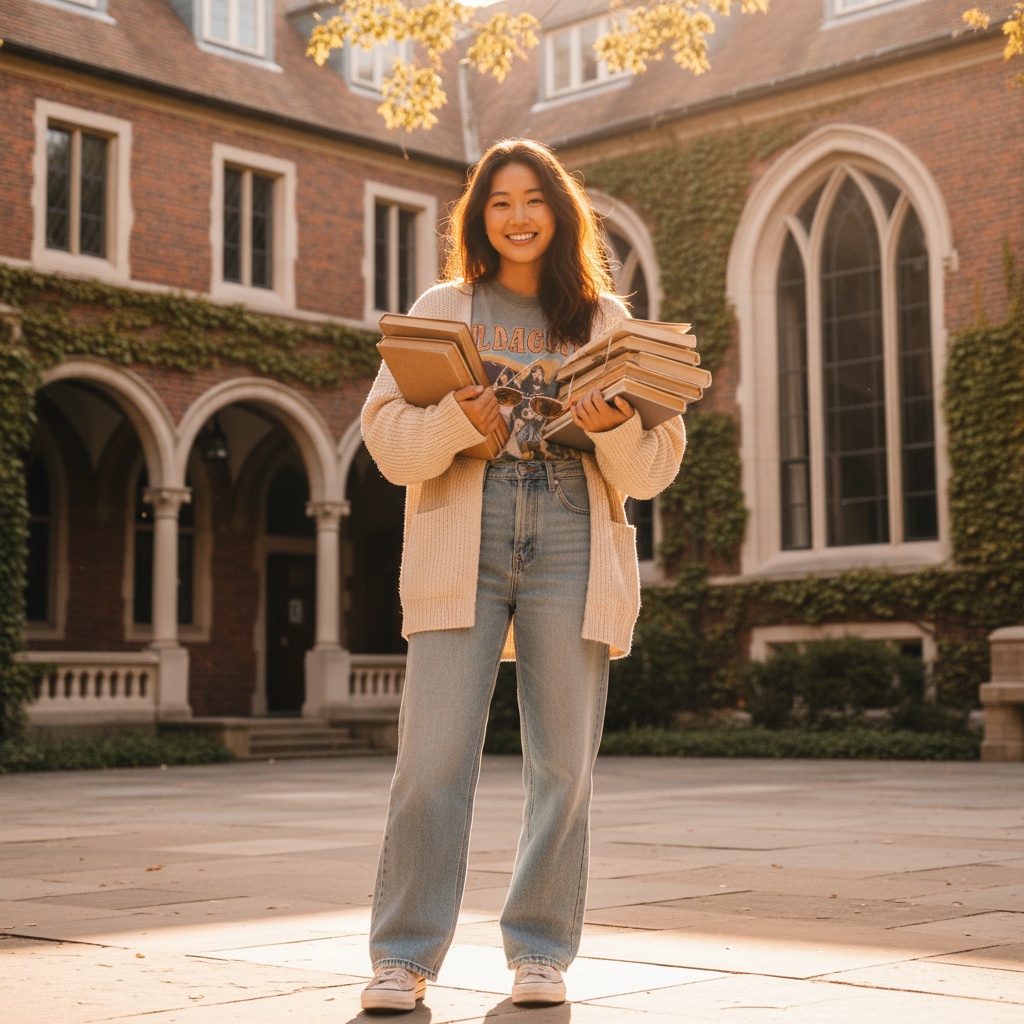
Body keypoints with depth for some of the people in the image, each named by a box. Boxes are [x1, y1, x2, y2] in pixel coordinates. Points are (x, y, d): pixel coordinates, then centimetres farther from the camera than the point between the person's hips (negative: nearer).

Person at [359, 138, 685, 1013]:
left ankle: (541, 952, 15)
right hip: (461, 543, -1)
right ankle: (405, 956, 3)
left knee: (564, 765, 2)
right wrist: (458, 421, -15)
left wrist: (615, 428, -10)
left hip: (573, 546, 1)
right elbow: (385, 434, 4)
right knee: (433, 756, -7)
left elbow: (655, 468, 11)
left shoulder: (605, 318, 15)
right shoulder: (441, 309, 13)